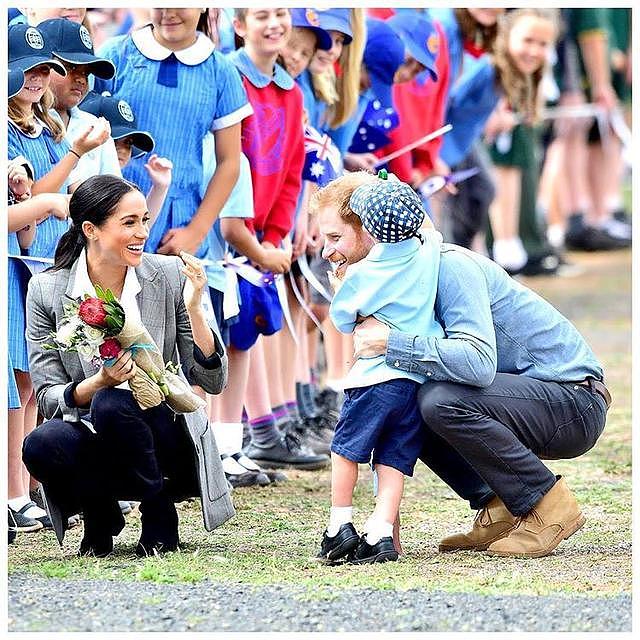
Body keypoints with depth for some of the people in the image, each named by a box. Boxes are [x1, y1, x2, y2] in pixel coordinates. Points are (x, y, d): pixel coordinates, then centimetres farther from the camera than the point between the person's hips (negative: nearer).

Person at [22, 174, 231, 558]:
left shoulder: (169, 277, -4)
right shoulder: (47, 290, -4)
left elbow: (213, 382, -4)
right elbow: (47, 397, -6)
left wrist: (193, 309, -18)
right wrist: (98, 383, -26)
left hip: (165, 437, -1)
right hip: (90, 439, 1)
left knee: (111, 406, -33)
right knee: (41, 445, -33)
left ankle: (160, 519, -8)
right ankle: (100, 515, 1)